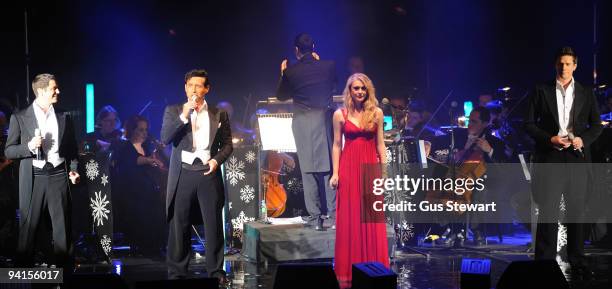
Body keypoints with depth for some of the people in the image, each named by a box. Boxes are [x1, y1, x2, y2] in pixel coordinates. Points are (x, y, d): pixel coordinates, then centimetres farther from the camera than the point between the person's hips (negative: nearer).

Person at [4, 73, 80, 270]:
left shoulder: (64, 118, 12)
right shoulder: (20, 118, 4)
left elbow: (72, 148, 18)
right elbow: (9, 151, 3)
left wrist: (73, 169, 2)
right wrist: (29, 146, -14)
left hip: (58, 177, 2)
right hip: (33, 179, -2)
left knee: (63, 229, 1)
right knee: (28, 230, 0)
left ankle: (65, 272, 7)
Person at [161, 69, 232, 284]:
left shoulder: (219, 114, 8)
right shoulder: (173, 111, 6)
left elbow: (227, 144, 11)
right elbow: (165, 139, -7)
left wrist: (217, 160, -7)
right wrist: (183, 116, -15)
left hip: (208, 173, 1)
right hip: (182, 174, -1)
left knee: (214, 225, 2)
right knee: (179, 225, 2)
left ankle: (216, 270, 10)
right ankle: (177, 272, 9)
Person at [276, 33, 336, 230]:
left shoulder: (291, 71, -7)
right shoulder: (328, 66, -2)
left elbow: (281, 96, 6)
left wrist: (283, 74, 18)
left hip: (303, 124, -2)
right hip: (325, 122, 2)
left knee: (309, 173, 3)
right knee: (329, 170, 7)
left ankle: (315, 219, 2)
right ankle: (335, 216, 5)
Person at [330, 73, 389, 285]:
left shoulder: (376, 113, 5)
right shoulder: (340, 114, 3)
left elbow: (380, 144, 6)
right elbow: (337, 145, 3)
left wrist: (383, 171, 3)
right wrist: (335, 173, -3)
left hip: (370, 167, 1)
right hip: (349, 168, -1)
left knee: (372, 220, 2)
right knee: (349, 219, 2)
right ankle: (348, 270, 8)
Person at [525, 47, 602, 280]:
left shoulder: (586, 94, 11)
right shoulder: (541, 92, 6)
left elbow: (596, 125, 12)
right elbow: (529, 124, 4)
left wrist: (583, 139, -8)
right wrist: (550, 139, -11)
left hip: (577, 158, 2)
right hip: (549, 158, -2)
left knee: (576, 212, 5)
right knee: (548, 212, -4)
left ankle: (577, 263, 12)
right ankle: (545, 262, 0)